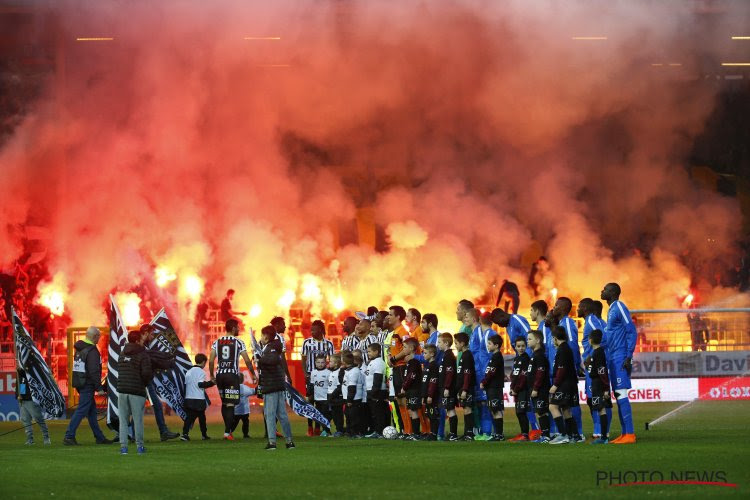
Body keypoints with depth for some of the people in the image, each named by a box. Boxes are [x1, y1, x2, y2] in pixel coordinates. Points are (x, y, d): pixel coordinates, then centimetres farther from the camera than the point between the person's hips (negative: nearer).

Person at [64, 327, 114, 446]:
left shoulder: (79, 349, 13)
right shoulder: (92, 351, -16)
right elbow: (94, 371, -20)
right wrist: (99, 388, -18)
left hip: (80, 385, 10)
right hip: (87, 385, -10)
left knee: (92, 411, 14)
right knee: (81, 411, -8)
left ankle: (99, 437, 19)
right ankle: (69, 436, -12)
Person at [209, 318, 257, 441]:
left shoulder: (217, 342, 7)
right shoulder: (238, 342, -2)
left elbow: (211, 360, 3)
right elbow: (247, 360, -4)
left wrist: (212, 376, 13)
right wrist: (253, 374, 7)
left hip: (220, 375, 4)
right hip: (232, 375, -4)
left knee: (224, 403, 16)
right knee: (230, 405, -4)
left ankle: (228, 429, 20)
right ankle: (227, 432, -12)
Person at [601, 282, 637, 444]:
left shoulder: (619, 308, -10)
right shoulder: (611, 310, 18)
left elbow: (632, 331, -15)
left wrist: (629, 356, -19)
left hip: (619, 358, -10)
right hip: (613, 358, 10)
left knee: (621, 394, -12)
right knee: (617, 395, 8)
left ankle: (629, 434, -13)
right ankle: (625, 434, 9)